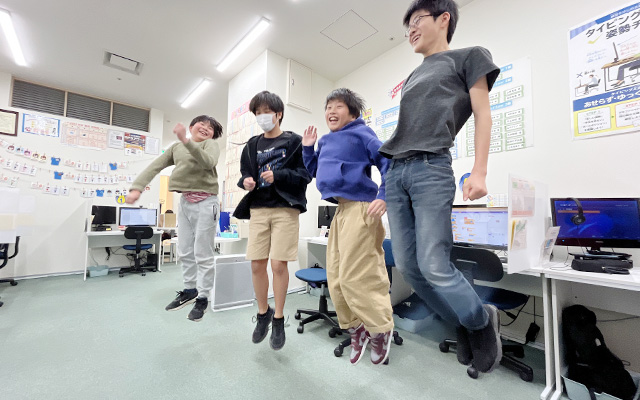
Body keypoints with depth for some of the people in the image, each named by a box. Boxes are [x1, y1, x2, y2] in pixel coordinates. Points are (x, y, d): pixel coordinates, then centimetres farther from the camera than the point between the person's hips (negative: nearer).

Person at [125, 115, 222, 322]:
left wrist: (186, 141, -31)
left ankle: (203, 298, 13)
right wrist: (137, 187, -6)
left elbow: (209, 162, -23)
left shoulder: (211, 144, -1)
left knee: (202, 253, -1)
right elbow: (154, 167, 7)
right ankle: (190, 290, 30)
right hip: (184, 202, 6)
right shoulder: (176, 147, 14)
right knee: (185, 251, 13)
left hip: (205, 203, -6)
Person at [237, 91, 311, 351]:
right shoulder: (252, 145, 17)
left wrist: (277, 176, -17)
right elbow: (244, 174, 19)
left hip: (285, 209, -4)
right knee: (257, 265, 4)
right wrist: (246, 181, -3)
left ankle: (278, 319, 18)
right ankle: (263, 313, 28)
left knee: (279, 265, -3)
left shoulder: (293, 142, 4)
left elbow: (305, 174, -4)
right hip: (258, 209, 4)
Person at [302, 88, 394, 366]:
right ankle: (355, 328, 31)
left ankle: (380, 330, 21)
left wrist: (384, 197, -18)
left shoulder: (360, 133, 0)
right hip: (340, 212, 8)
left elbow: (387, 161, -8)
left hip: (360, 209, -8)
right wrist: (308, 148, 18)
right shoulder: (325, 141, 20)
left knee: (354, 278, -5)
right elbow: (314, 171, 29)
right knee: (336, 279, 11)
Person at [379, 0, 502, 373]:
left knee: (433, 266, -11)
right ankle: (465, 324, 21)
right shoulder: (412, 78, 30)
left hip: (431, 169, -6)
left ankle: (482, 319, 19)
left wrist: (479, 171, -10)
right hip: (395, 172, 7)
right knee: (408, 266, 2)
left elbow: (483, 114, 4)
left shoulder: (468, 57, 15)